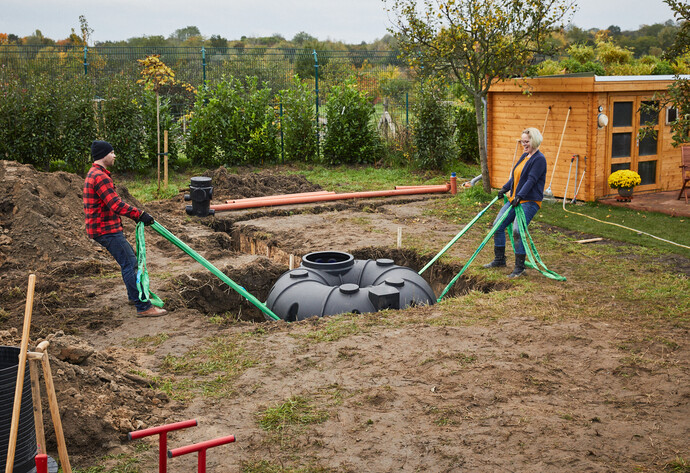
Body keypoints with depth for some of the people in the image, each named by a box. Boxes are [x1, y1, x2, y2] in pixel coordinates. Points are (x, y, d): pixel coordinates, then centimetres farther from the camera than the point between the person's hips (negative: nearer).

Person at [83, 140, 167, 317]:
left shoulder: (94, 174, 18)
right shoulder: (100, 176, -19)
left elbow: (112, 203, 24)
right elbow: (116, 204, -27)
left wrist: (135, 215, 19)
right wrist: (139, 214, -22)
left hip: (103, 228, 11)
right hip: (106, 229, -11)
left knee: (130, 257, 25)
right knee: (130, 264, -12)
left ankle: (134, 296, 38)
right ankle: (143, 307, -13)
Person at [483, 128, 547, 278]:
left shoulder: (539, 159, -12)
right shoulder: (524, 156, 15)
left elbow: (531, 180, -21)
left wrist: (520, 196, -29)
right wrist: (505, 188, 14)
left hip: (530, 202, -9)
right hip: (514, 199, 9)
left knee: (517, 231, -20)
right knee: (498, 225, 6)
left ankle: (519, 267, -8)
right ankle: (499, 260, 20)